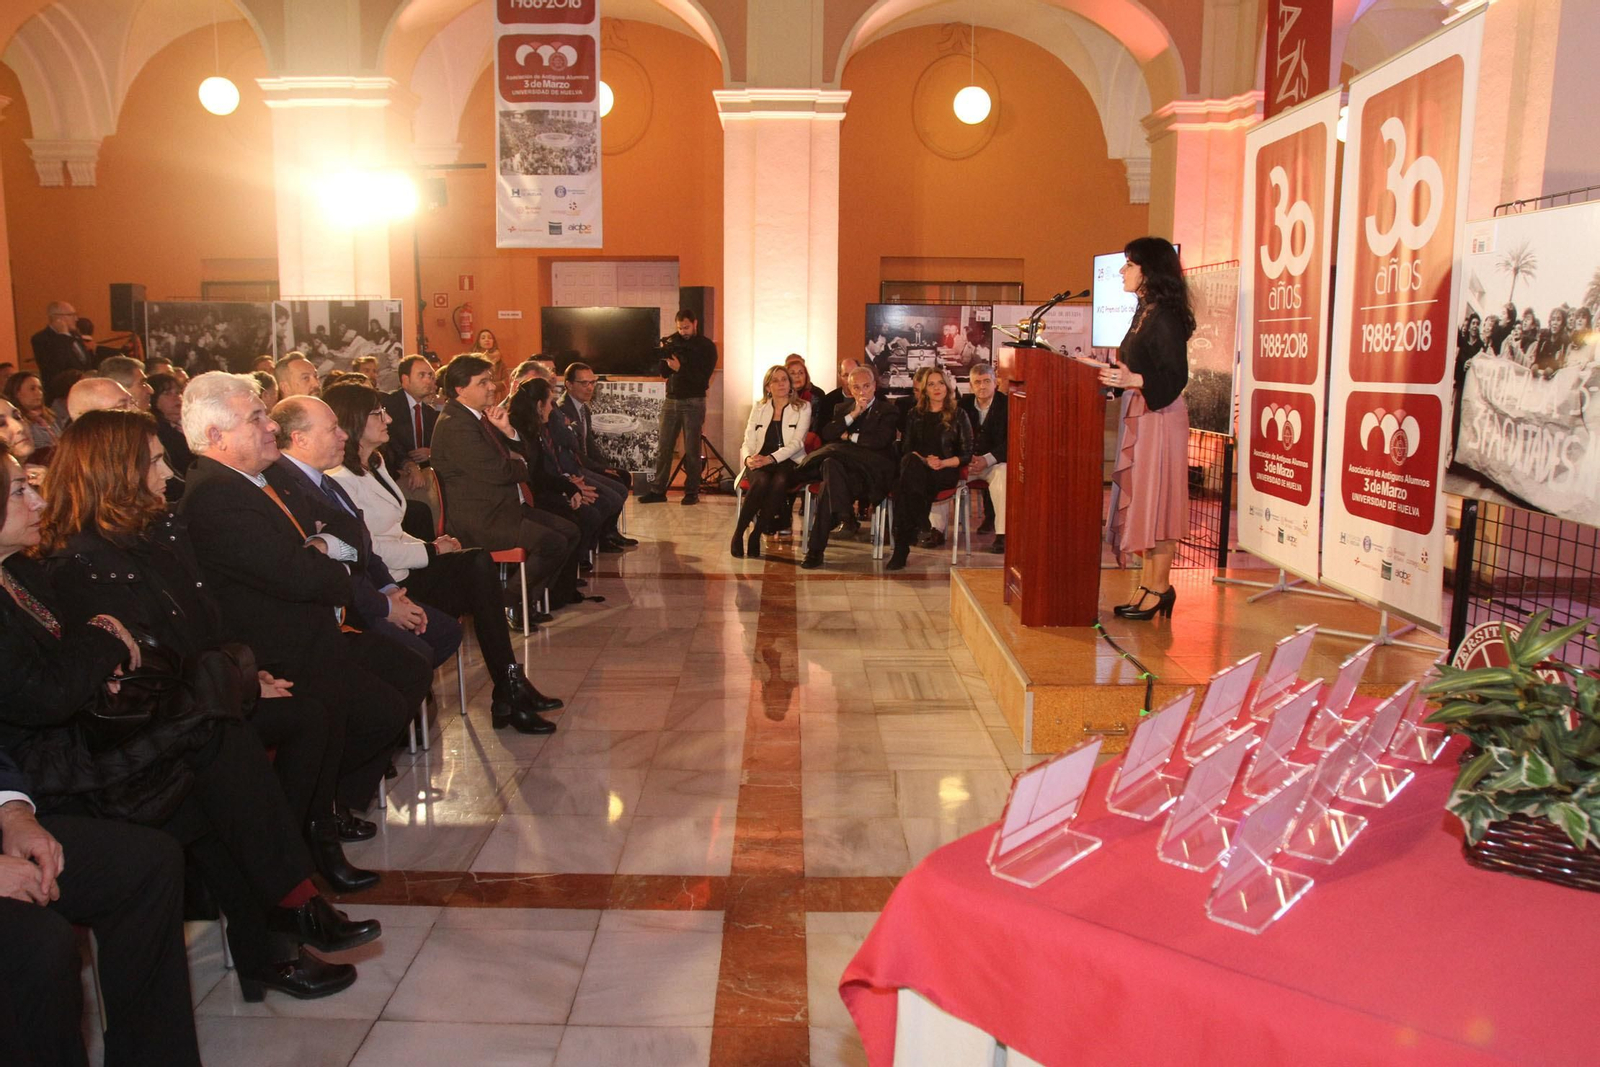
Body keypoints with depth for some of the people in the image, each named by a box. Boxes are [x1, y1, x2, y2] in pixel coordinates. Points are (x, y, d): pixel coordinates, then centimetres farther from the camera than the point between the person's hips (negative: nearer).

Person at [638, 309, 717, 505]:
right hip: (671, 400, 4)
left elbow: (703, 377, -10)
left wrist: (680, 369, -21)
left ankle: (692, 492, 3)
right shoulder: (672, 342, 11)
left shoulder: (706, 346, 0)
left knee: (691, 450, -2)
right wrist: (664, 356, -9)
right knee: (664, 448, 1)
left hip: (693, 402, -4)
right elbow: (664, 373, 8)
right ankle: (658, 490, 4)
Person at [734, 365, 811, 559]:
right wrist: (748, 457, -14)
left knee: (779, 482, -36)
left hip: (788, 462, -1)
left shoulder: (802, 408, 8)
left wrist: (771, 458, -20)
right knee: (761, 481, -34)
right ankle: (738, 533, -29)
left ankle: (755, 536, -31)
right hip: (759, 462, 2)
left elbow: (796, 443, -5)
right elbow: (748, 442, 11)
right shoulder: (759, 409, 17)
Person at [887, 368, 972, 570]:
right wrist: (924, 460, -11)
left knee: (904, 484, -35)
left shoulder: (958, 415, 11)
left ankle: (902, 546, -35)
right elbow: (906, 449, 11)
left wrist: (943, 463, -13)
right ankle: (921, 527, -34)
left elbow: (966, 454, 6)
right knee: (911, 462, -37)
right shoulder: (915, 415, 19)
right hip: (917, 469, 3)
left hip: (946, 472, -3)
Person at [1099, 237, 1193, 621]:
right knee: (1139, 503, 11)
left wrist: (1133, 381, -32)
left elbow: (1175, 377, -20)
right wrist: (1110, 370, 21)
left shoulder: (1166, 317, -15)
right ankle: (1147, 585, 18)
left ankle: (1159, 587, 5)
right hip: (1139, 416, 10)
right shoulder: (1145, 312, 14)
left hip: (1160, 417, -10)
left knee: (1155, 503, -4)